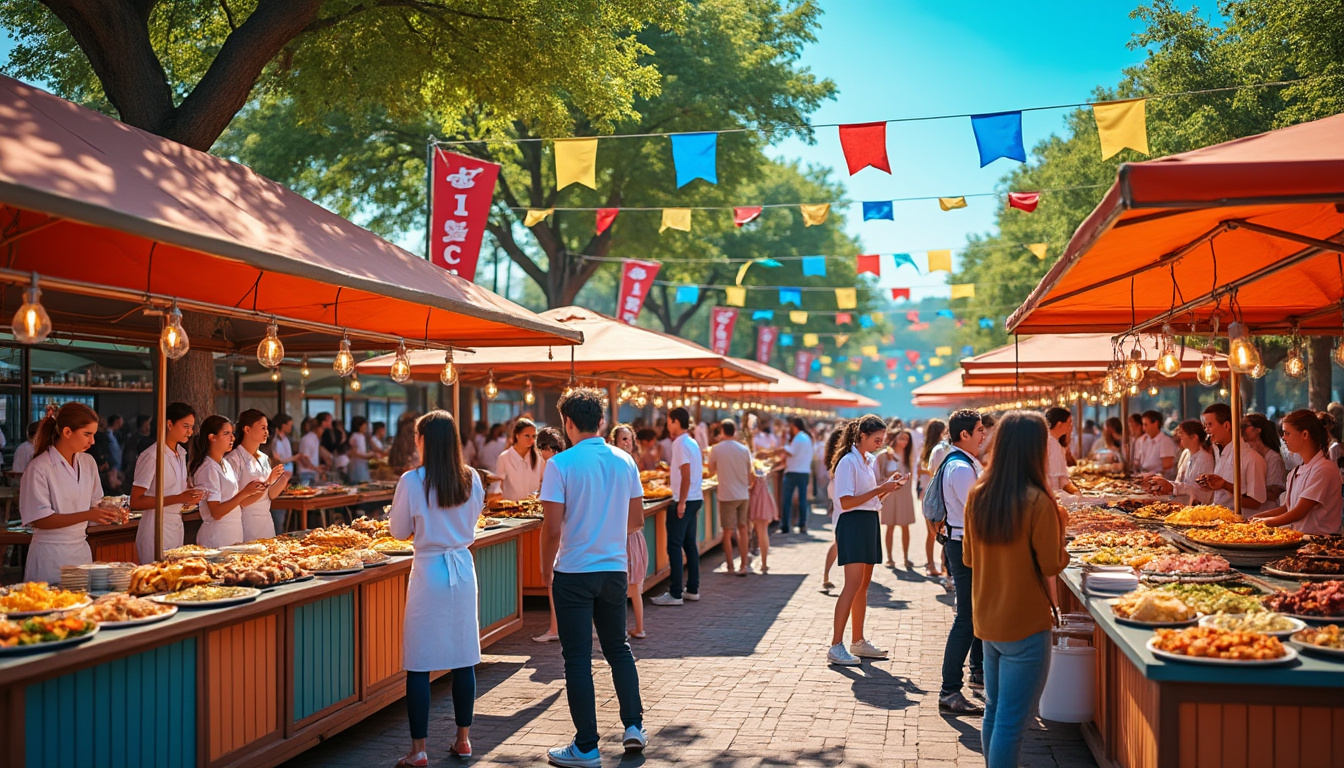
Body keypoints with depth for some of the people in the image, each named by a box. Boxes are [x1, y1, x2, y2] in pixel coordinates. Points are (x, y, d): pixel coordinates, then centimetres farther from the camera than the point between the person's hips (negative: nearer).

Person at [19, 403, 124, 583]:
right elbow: (40, 520, -15)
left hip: (81, 549, 6)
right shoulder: (39, 468, -13)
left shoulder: (88, 463, 7)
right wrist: (87, 515, -24)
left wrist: (106, 511, -7)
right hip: (50, 555, -6)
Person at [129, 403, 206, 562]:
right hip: (156, 529, -8)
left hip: (177, 527, 8)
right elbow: (135, 502, -17)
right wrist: (178, 498, -22)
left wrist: (190, 497, 4)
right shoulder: (151, 456, -13)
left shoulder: (181, 453, 12)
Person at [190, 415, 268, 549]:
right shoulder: (208, 468, -14)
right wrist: (245, 493, -23)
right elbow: (216, 512, -20)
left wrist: (260, 492, -3)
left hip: (234, 532, 8)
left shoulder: (226, 465, 12)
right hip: (217, 536, -8)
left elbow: (239, 502, 12)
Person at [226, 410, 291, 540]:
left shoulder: (264, 459, 11)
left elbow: (270, 495, 9)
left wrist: (284, 479, -8)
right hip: (247, 522, -7)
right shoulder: (234, 459, -11)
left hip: (266, 520, 7)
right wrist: (267, 482, -21)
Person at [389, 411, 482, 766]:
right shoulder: (471, 479, -1)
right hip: (463, 567, 5)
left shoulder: (412, 481, -13)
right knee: (464, 659, 13)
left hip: (428, 572, -4)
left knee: (420, 663, 2)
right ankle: (463, 739, 22)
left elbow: (400, 530, -2)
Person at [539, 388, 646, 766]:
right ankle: (633, 725, 19)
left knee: (578, 658, 3)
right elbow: (637, 518, 8)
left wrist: (547, 566, 0)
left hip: (573, 573, -4)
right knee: (618, 647, 21)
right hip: (614, 569, 4)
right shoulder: (624, 461, 1)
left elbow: (553, 527, -16)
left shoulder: (561, 464, -13)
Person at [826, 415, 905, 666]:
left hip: (869, 523, 9)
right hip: (852, 523, -9)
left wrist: (888, 485, 4)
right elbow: (846, 502, -19)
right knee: (853, 584, -14)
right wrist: (881, 488, -18)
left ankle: (858, 642, 19)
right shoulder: (848, 462, -12)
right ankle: (836, 647, -14)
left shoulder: (869, 460, 16)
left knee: (863, 584, 11)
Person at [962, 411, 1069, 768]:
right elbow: (1052, 565, -13)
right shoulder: (1038, 501, -18)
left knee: (994, 711, 19)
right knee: (1011, 722, 0)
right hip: (1025, 625, -6)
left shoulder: (978, 495, 0)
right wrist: (1059, 524, 1)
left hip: (987, 621, 6)